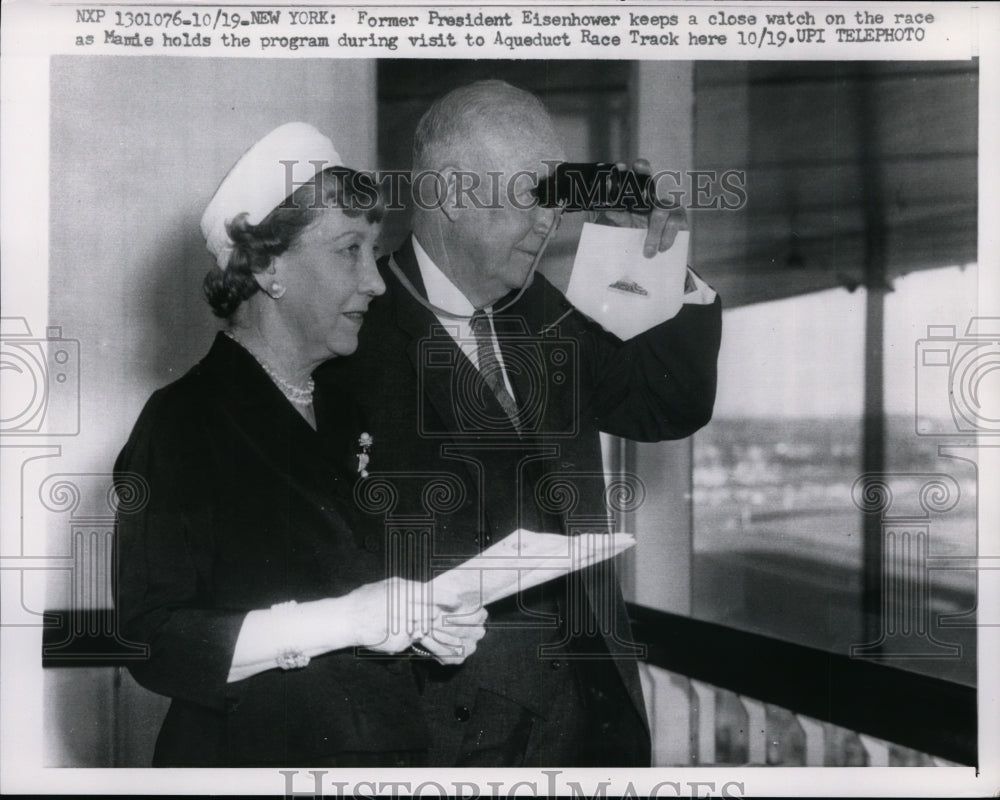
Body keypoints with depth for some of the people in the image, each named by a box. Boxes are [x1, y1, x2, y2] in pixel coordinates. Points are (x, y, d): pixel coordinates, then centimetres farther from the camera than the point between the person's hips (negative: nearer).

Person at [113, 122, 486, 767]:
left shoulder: (344, 417, 7)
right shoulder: (182, 423, -15)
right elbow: (153, 643, -21)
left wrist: (425, 623, -2)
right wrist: (341, 620, -25)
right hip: (248, 752, -6)